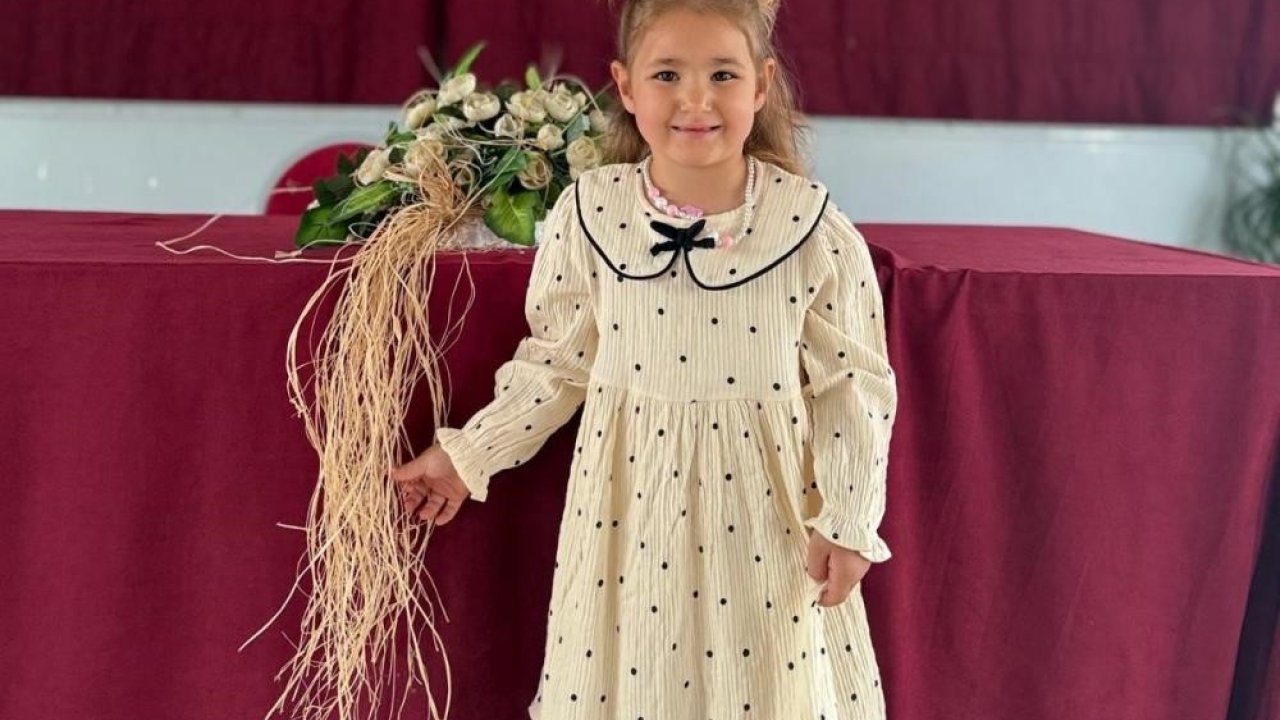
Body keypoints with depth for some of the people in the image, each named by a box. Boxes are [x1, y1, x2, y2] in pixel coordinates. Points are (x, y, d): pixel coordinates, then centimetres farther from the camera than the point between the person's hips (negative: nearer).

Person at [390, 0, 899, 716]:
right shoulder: (586, 216, -8)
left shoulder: (816, 231, -11)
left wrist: (848, 523, -8)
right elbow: (557, 363, 4)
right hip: (629, 505, 1)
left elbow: (853, 385, -4)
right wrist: (467, 456, 7)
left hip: (766, 512, -1)